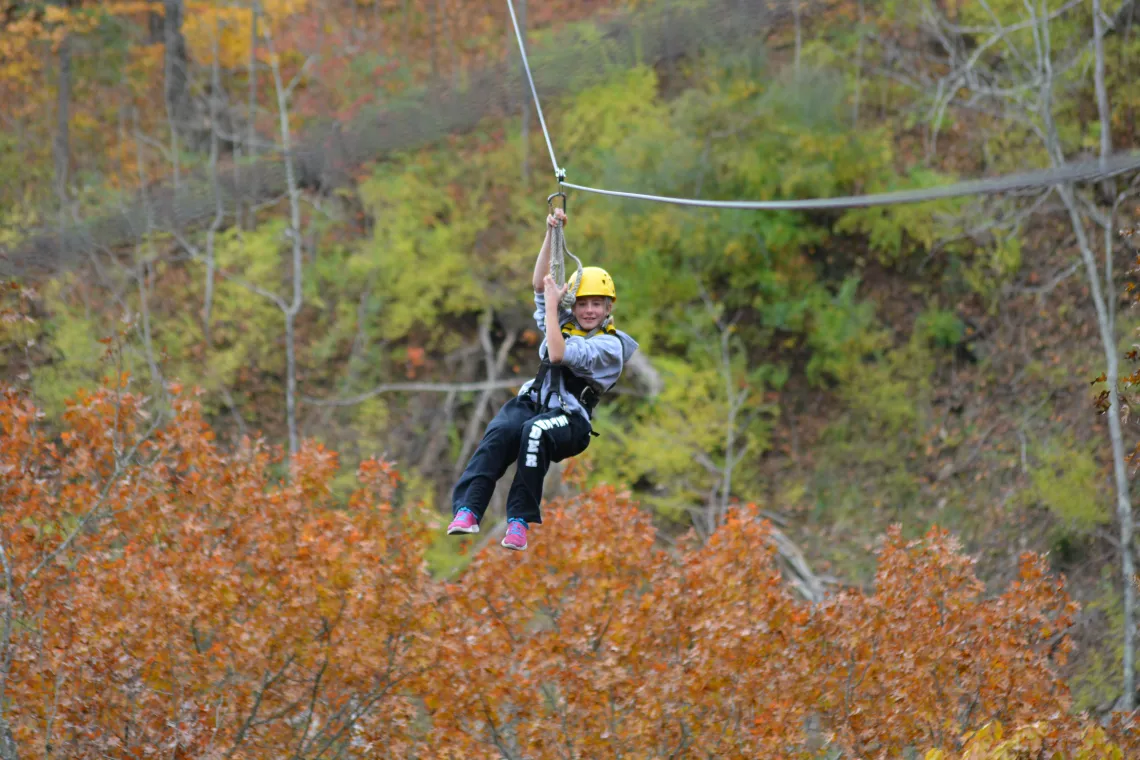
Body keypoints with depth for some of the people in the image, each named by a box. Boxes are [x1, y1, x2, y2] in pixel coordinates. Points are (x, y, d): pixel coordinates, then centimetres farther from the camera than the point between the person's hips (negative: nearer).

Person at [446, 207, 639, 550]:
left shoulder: (609, 345, -3)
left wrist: (552, 305, -8)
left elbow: (559, 354, -16)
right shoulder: (565, 323, 19)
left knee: (536, 431, -40)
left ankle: (521, 519, -40)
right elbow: (540, 284, 9)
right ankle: (467, 510, -47)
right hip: (533, 402, 5)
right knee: (500, 431, -31)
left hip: (571, 419, -5)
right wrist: (551, 234, -1)